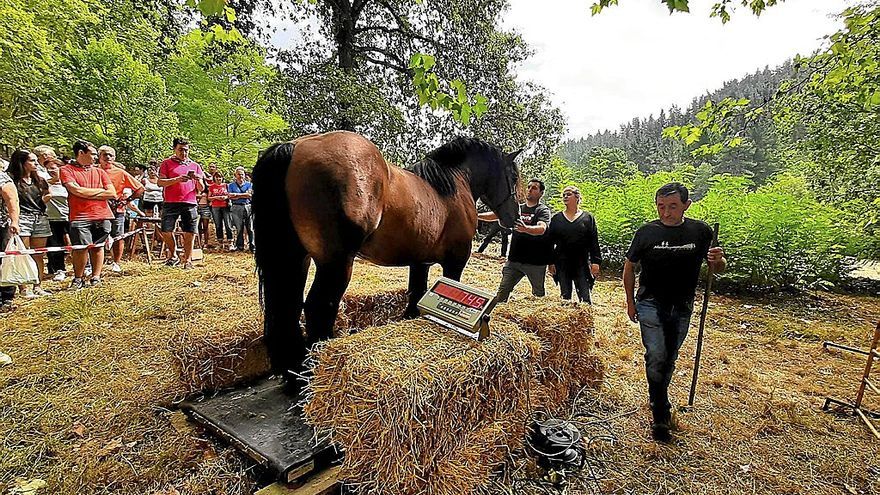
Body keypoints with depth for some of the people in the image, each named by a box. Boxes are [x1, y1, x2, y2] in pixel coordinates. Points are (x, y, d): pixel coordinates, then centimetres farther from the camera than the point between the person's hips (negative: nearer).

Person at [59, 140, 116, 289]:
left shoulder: (99, 172, 17)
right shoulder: (66, 170, 6)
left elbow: (112, 193, 6)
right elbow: (77, 191, -10)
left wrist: (87, 194, -2)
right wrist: (101, 190, 2)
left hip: (102, 215, 3)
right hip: (80, 216, -3)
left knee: (98, 247, 6)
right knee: (81, 248, -8)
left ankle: (96, 278, 13)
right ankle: (78, 279, 8)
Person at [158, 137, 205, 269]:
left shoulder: (195, 166, 17)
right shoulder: (167, 163, 10)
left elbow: (201, 189, 15)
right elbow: (160, 182, -1)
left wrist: (198, 180, -7)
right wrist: (177, 179, -16)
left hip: (190, 204, 1)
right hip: (171, 203, -1)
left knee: (189, 233, -2)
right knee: (166, 231, -4)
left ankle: (187, 260, 9)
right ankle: (173, 255, 19)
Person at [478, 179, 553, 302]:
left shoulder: (543, 210, -4)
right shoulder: (517, 208, 12)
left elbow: (541, 229, -24)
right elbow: (495, 215, 7)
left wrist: (526, 228, -44)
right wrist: (477, 215, -8)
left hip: (535, 262, -4)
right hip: (514, 259, 4)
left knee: (538, 294, 9)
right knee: (502, 291, 0)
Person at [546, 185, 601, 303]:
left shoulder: (588, 217, 5)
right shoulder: (556, 218, 8)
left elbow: (594, 241, 3)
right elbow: (550, 242, 7)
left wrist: (595, 262, -5)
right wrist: (550, 262, 1)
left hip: (582, 263, -1)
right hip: (562, 264, 2)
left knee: (585, 298, -1)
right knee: (565, 296, 8)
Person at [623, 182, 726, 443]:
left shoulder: (700, 231, -4)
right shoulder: (647, 232, -8)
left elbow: (718, 269, 5)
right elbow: (629, 266, 4)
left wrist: (718, 260, -20)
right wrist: (630, 301, 5)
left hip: (682, 308, 3)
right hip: (651, 304, -2)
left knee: (669, 359, 16)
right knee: (656, 357, -10)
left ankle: (658, 399, 39)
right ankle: (660, 417, 3)